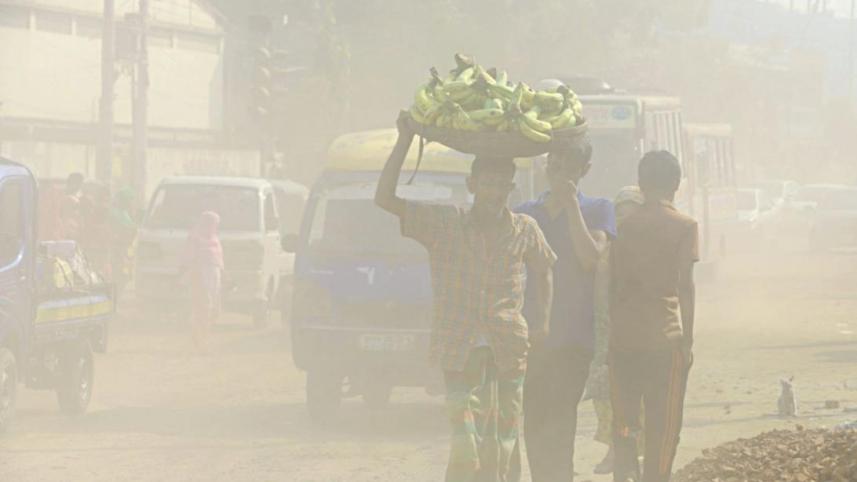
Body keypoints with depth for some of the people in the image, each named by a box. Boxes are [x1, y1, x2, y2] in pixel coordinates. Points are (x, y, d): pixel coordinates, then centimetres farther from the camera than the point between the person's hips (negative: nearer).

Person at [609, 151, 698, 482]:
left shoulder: (626, 226, 9)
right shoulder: (684, 226, -1)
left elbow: (613, 284, 10)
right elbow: (685, 285, -6)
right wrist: (688, 339, -2)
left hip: (623, 339, 3)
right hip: (664, 337, -3)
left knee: (624, 419, 9)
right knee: (663, 425, 4)